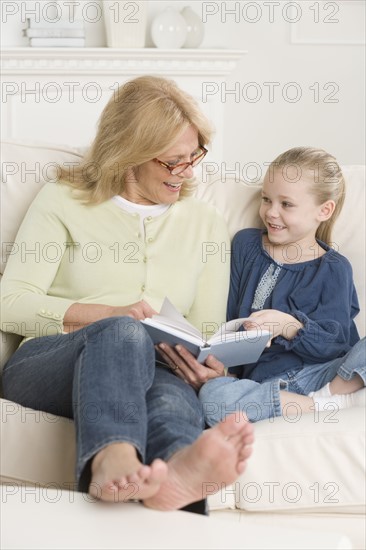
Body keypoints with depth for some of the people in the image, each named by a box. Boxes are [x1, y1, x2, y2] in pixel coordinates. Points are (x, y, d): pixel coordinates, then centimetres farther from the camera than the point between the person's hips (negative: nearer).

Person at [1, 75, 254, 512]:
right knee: (123, 333, -38)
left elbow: (209, 331, 17)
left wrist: (208, 365, -8)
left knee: (175, 396, -37)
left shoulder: (206, 224, 22)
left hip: (147, 375, 2)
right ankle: (111, 459, -69)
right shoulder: (63, 201, 13)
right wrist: (112, 314, -9)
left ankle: (175, 472, -74)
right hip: (45, 363, -2)